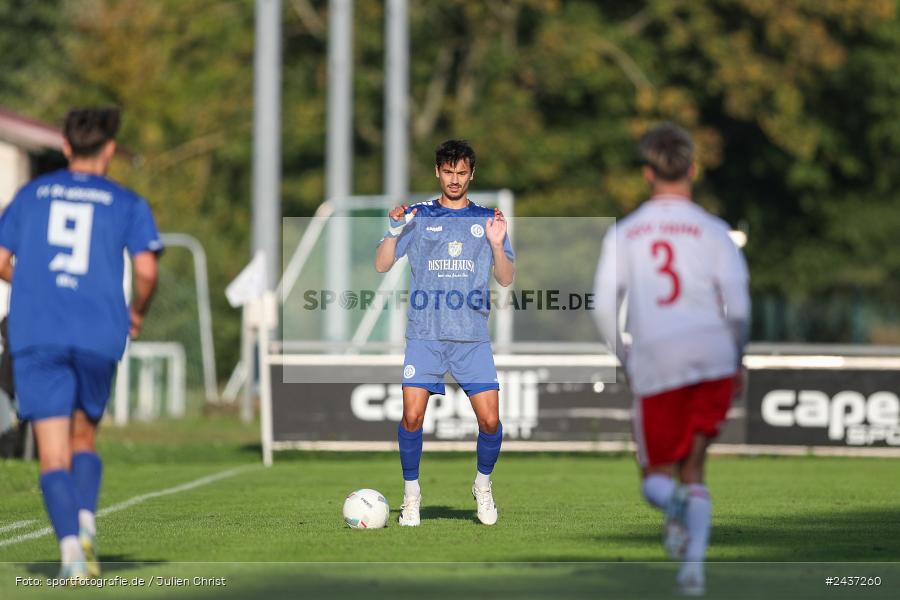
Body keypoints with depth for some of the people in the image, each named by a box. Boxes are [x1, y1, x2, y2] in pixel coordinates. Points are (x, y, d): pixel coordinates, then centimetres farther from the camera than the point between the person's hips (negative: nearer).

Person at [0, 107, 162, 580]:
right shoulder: (128, 204, 8)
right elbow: (146, 270, -5)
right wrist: (137, 312, 14)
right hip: (98, 336, 0)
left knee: (54, 457, -2)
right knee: (84, 438, 20)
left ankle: (70, 546, -22)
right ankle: (86, 522, -4)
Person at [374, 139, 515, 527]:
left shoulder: (486, 219, 10)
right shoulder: (418, 217, 9)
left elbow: (506, 279, 9)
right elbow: (382, 266, 6)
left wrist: (497, 245, -9)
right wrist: (393, 232, -11)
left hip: (473, 338, 1)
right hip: (425, 335, -1)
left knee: (490, 421, -6)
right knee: (412, 416, -13)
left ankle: (483, 485, 20)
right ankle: (411, 492, 6)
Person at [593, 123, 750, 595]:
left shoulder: (623, 233, 7)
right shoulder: (713, 232, 2)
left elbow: (605, 308, 2)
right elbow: (737, 304, -3)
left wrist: (625, 361, 16)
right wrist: (737, 359, 13)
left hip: (654, 365, 0)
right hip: (712, 360, 0)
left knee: (657, 477, 11)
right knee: (693, 466, 12)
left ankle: (674, 503, -25)